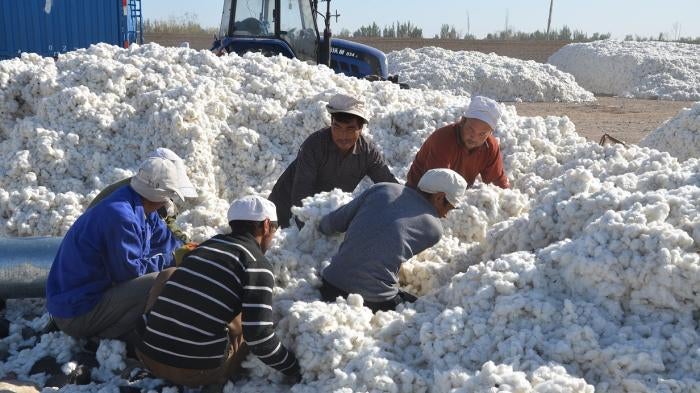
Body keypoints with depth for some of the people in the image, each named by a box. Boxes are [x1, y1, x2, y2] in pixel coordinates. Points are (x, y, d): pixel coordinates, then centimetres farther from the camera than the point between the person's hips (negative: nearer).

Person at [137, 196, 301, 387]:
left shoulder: (209, 244, 16)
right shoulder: (257, 265, -4)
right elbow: (260, 338, -12)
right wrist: (295, 370, 4)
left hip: (149, 355, 5)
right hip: (196, 371, -5)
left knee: (170, 275, 26)